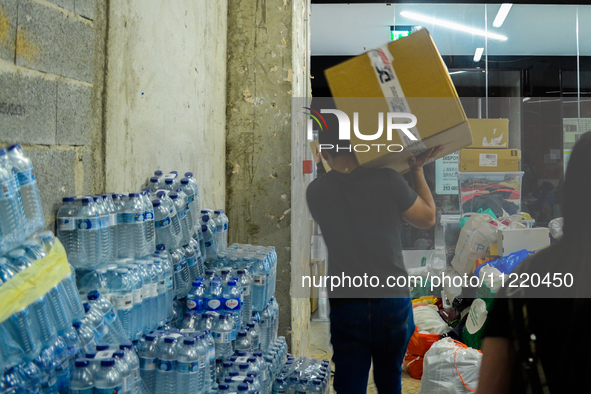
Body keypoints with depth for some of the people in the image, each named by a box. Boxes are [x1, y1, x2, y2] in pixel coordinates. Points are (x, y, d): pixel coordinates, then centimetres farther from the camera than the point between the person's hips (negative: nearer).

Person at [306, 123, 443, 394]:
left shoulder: (315, 192, -5)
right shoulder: (387, 181, -11)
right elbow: (428, 218, 2)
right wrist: (417, 170, 11)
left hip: (345, 308, 0)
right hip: (392, 303, 0)